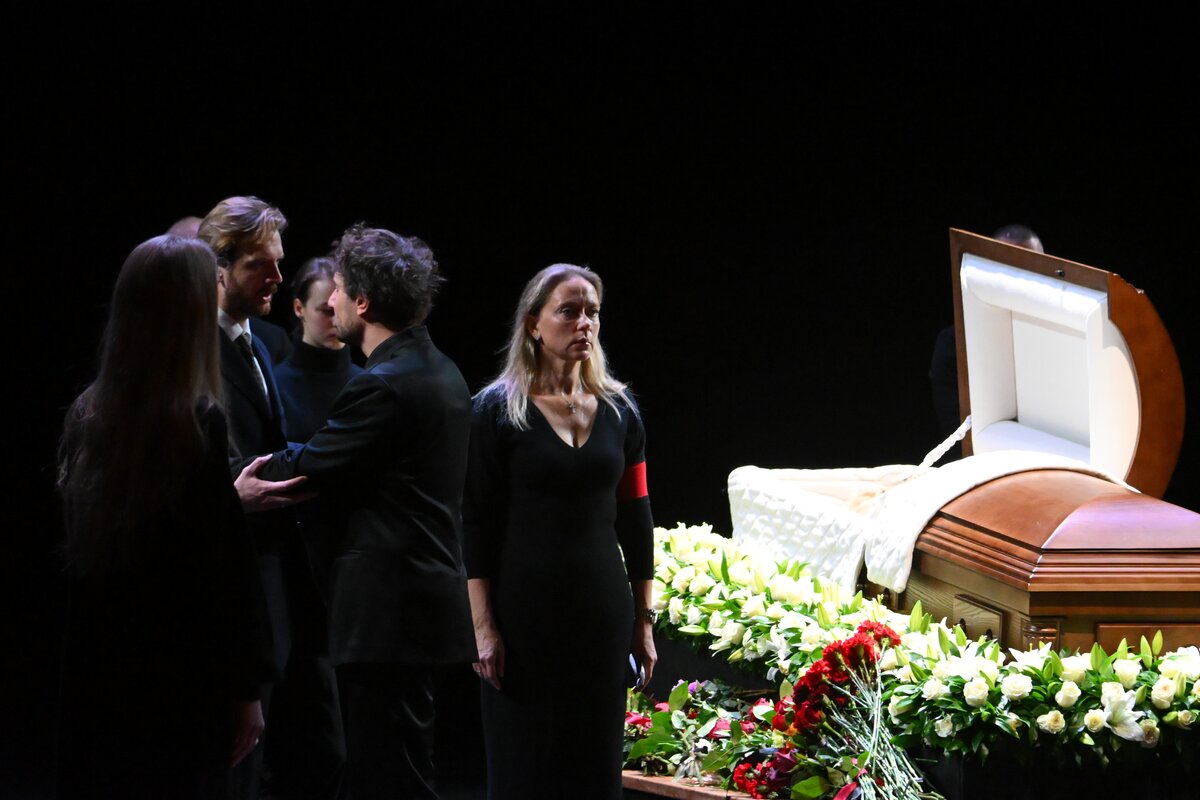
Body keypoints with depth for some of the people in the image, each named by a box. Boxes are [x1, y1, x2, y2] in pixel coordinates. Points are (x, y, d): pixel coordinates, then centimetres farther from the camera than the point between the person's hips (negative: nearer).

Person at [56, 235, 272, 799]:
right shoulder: (202, 425, -14)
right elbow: (229, 568, -12)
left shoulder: (86, 418, 2)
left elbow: (76, 547, 8)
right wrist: (246, 689, -5)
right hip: (183, 683, -5)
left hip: (94, 673, 5)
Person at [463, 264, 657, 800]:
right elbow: (477, 526, -6)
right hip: (524, 611, -4)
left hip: (603, 611, 4)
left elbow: (636, 519, 11)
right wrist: (484, 627, -11)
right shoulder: (498, 409, -4)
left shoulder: (618, 409, 8)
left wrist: (644, 620, 8)